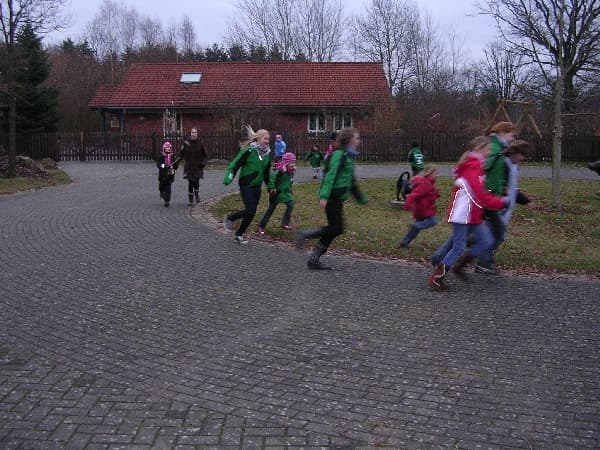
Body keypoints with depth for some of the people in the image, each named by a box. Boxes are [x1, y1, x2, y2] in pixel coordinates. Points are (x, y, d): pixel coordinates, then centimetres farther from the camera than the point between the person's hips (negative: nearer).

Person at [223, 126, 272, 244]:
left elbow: (266, 172, 19)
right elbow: (235, 164, -12)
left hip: (257, 187, 6)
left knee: (251, 212, 6)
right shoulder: (249, 151, -14)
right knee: (250, 210, -13)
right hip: (246, 185, -6)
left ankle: (239, 235, 22)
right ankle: (229, 218, 12)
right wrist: (228, 178, -23)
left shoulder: (267, 153, 6)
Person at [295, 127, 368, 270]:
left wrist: (362, 199, 26)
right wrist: (324, 196, -28)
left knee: (333, 229, 7)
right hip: (332, 198, -9)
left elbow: (351, 181, 24)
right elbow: (330, 175, -20)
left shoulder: (348, 156, 17)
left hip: (337, 199, 9)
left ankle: (314, 260, 11)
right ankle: (304, 235, -2)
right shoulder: (339, 154, -11)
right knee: (337, 228, -10)